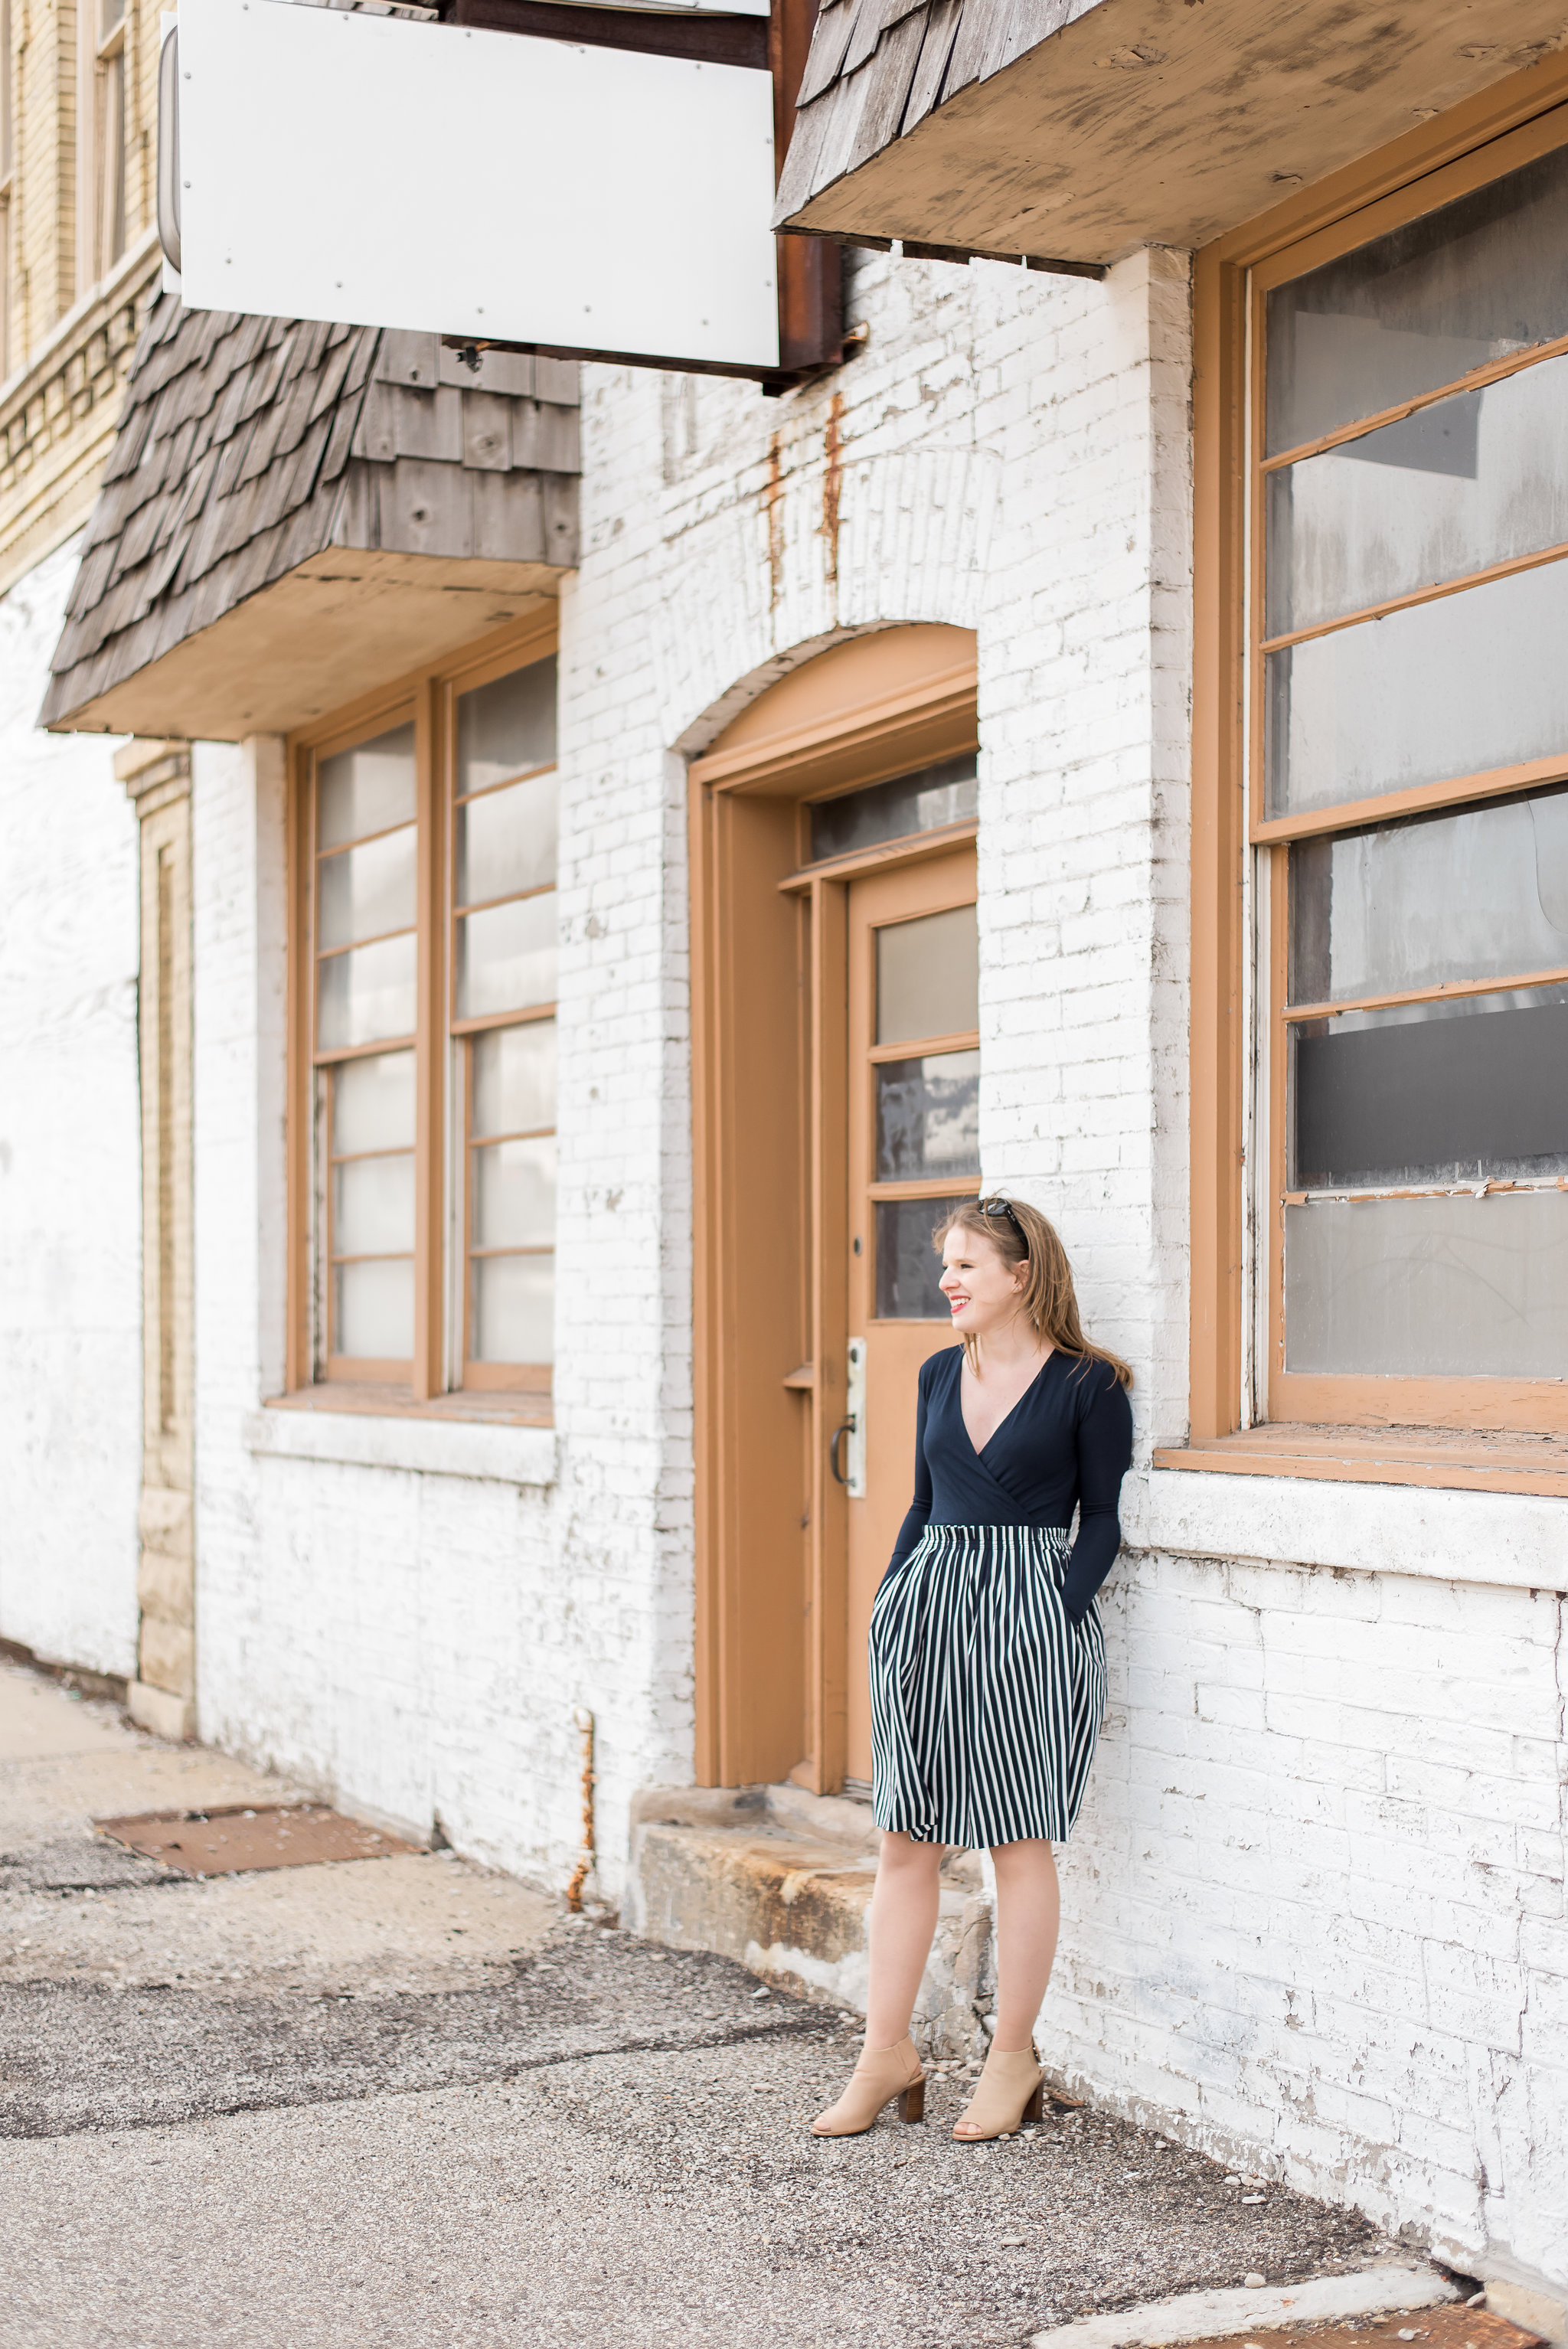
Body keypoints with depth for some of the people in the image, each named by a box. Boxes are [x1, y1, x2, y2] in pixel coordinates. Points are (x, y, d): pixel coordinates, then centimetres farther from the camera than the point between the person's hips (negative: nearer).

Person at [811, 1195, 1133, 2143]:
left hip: (1028, 1612, -6)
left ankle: (1014, 2058, 15)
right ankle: (889, 2054, 15)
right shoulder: (940, 1376, 13)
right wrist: (889, 1604, 10)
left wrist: (1059, 1613, -14)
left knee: (1020, 1842, 3)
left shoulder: (1086, 1383, -4)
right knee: (906, 1841, 6)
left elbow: (1102, 1518, -3)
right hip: (929, 1603, 6)